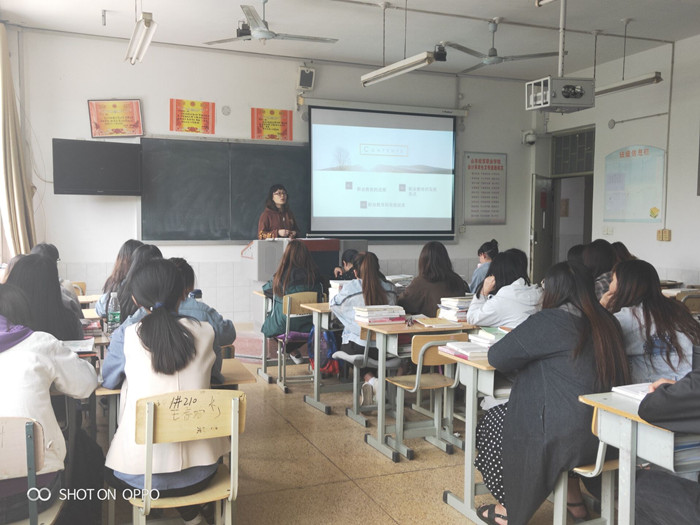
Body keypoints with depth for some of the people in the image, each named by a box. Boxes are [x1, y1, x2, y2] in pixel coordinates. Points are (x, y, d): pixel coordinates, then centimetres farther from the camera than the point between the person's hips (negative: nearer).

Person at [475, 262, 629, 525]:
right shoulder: (607, 322, 6)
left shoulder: (548, 322, -16)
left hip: (568, 438, -7)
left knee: (494, 421, 16)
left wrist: (525, 354, 8)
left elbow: (497, 357, -11)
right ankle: (572, 496, 33)